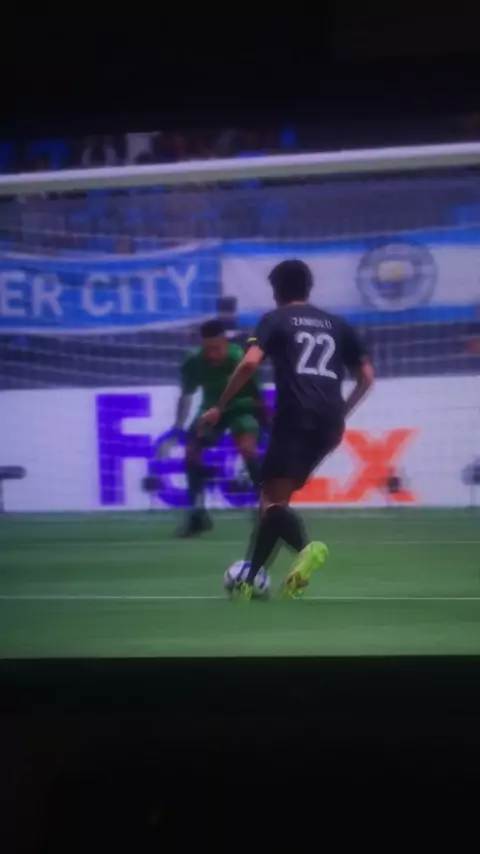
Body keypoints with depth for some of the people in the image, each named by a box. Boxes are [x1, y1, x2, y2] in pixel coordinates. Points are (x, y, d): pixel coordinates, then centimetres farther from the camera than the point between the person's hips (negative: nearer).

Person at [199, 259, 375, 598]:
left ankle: (306, 547, -38)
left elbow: (250, 363, -8)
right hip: (328, 424, 6)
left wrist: (220, 407, -1)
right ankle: (250, 580, 12)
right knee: (277, 497, 14)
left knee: (272, 501, -8)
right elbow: (367, 375, 20)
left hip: (295, 418, -6)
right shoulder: (336, 324, 24)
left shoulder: (275, 319, 9)